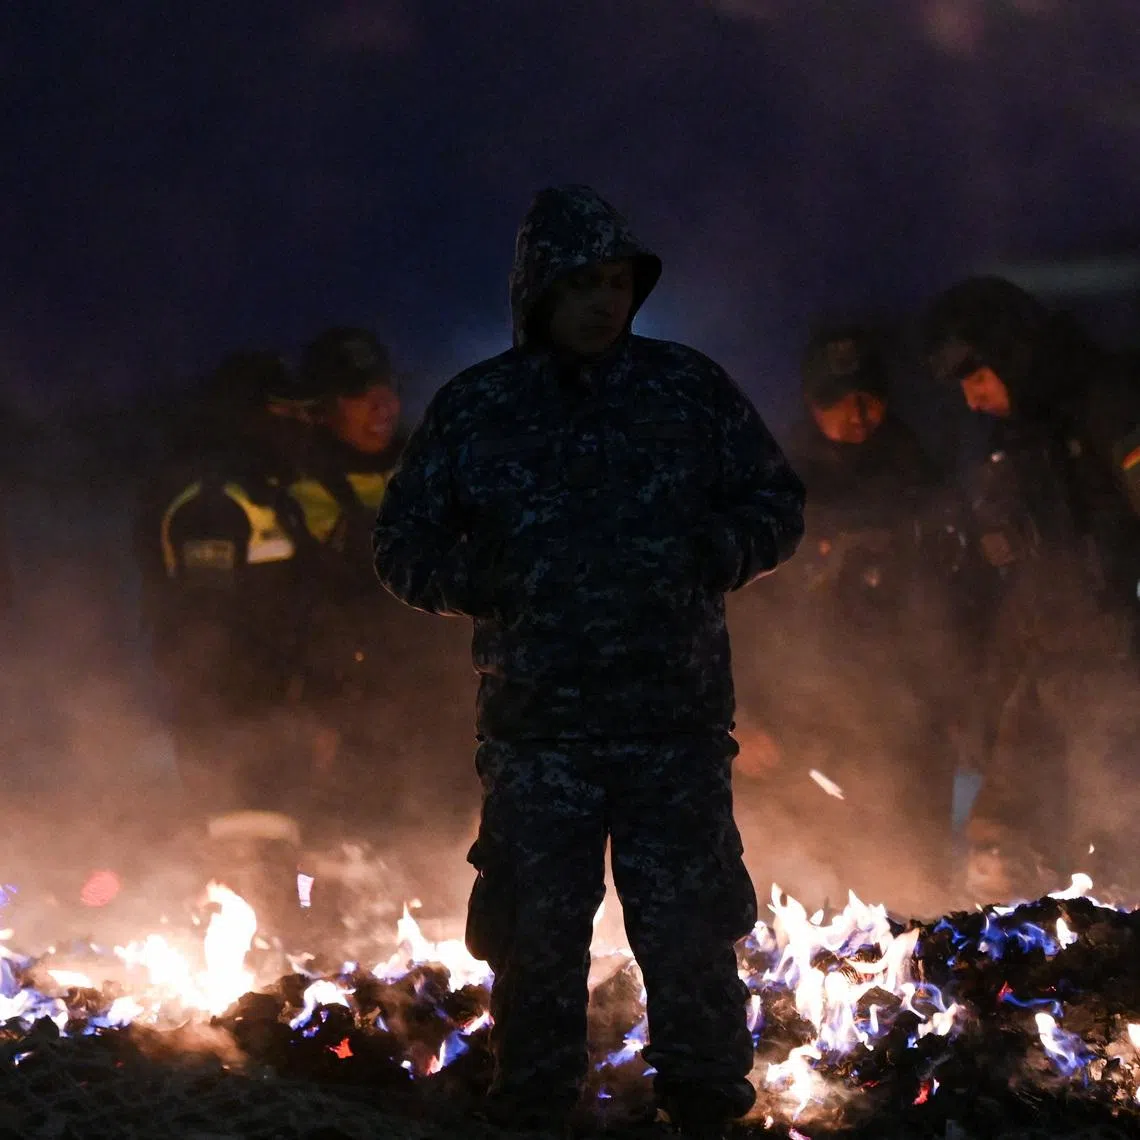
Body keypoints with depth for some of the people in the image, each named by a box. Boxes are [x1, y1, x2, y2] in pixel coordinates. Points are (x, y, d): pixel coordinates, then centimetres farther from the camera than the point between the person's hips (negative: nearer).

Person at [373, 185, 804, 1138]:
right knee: (537, 935, 3)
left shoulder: (689, 390, 6)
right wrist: (490, 582, -9)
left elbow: (778, 505, 12)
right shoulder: (475, 410, 5)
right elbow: (405, 549, 10)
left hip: (677, 722, 0)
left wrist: (708, 556, -8)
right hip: (535, 727, 0)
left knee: (689, 930, 1)